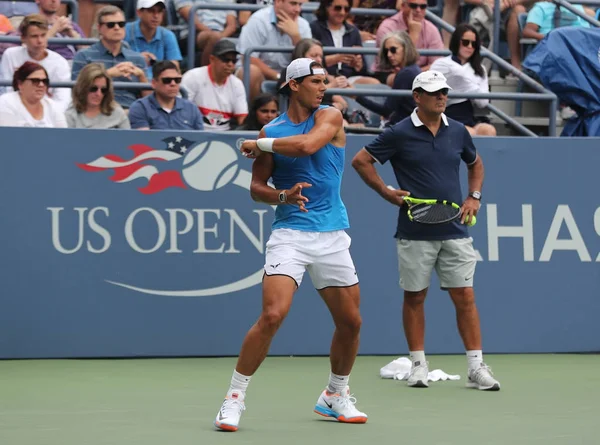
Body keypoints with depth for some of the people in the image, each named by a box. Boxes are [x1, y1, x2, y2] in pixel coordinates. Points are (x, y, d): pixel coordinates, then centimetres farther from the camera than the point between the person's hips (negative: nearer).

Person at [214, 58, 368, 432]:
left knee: (350, 322, 8)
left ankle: (336, 395, 30)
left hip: (332, 236, 2)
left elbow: (307, 145, -19)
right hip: (289, 233, -2)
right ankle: (235, 397, -8)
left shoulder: (330, 117, 1)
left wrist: (259, 145, -7)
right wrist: (283, 196, -15)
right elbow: (257, 188, 5)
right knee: (272, 315, -18)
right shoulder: (272, 130, 4)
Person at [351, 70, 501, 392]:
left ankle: (476, 367, 0)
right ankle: (418, 364, 16)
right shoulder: (399, 134, -4)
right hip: (415, 234, -2)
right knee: (414, 297, 5)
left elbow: (475, 163, 25)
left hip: (455, 231, 2)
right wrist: (388, 193, -4)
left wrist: (474, 196, 10)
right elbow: (360, 161, 1)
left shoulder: (458, 132, 8)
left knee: (465, 297, -2)